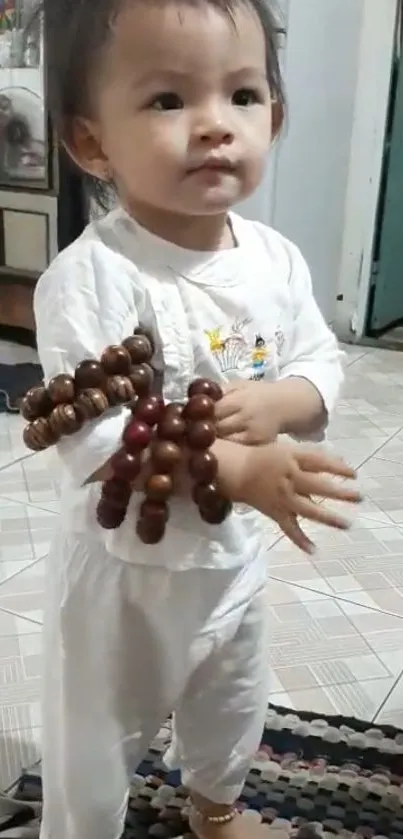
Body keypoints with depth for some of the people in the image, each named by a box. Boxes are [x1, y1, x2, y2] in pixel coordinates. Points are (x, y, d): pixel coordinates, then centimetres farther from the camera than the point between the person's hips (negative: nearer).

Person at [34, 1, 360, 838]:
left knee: (234, 712, 32)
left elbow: (322, 367, -1)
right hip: (126, 569, -6)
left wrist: (274, 403, -24)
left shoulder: (278, 259, -7)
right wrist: (242, 471, -38)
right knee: (96, 745, 18)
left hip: (235, 556, 6)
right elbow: (94, 442, -30)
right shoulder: (91, 277, -27)